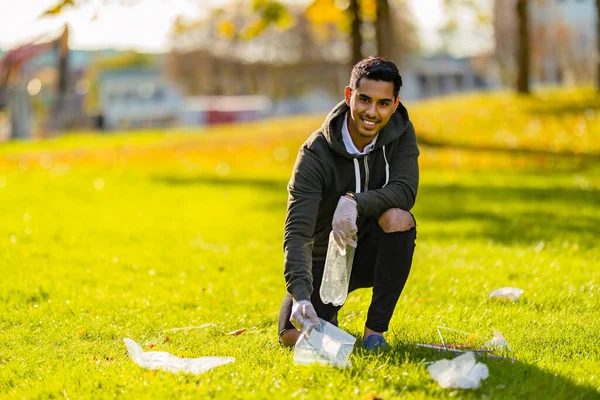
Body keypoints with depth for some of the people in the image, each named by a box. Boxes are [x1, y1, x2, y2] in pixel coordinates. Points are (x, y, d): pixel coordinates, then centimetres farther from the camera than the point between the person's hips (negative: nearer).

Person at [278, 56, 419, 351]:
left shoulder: (400, 133, -10)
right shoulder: (315, 153, -22)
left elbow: (405, 190, -26)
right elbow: (297, 232, -30)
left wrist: (355, 202, -44)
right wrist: (301, 296, -46)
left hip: (371, 251, 1)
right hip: (326, 257, -1)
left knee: (398, 218, -33)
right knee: (293, 336, -22)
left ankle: (376, 328, -19)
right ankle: (326, 315, 18)